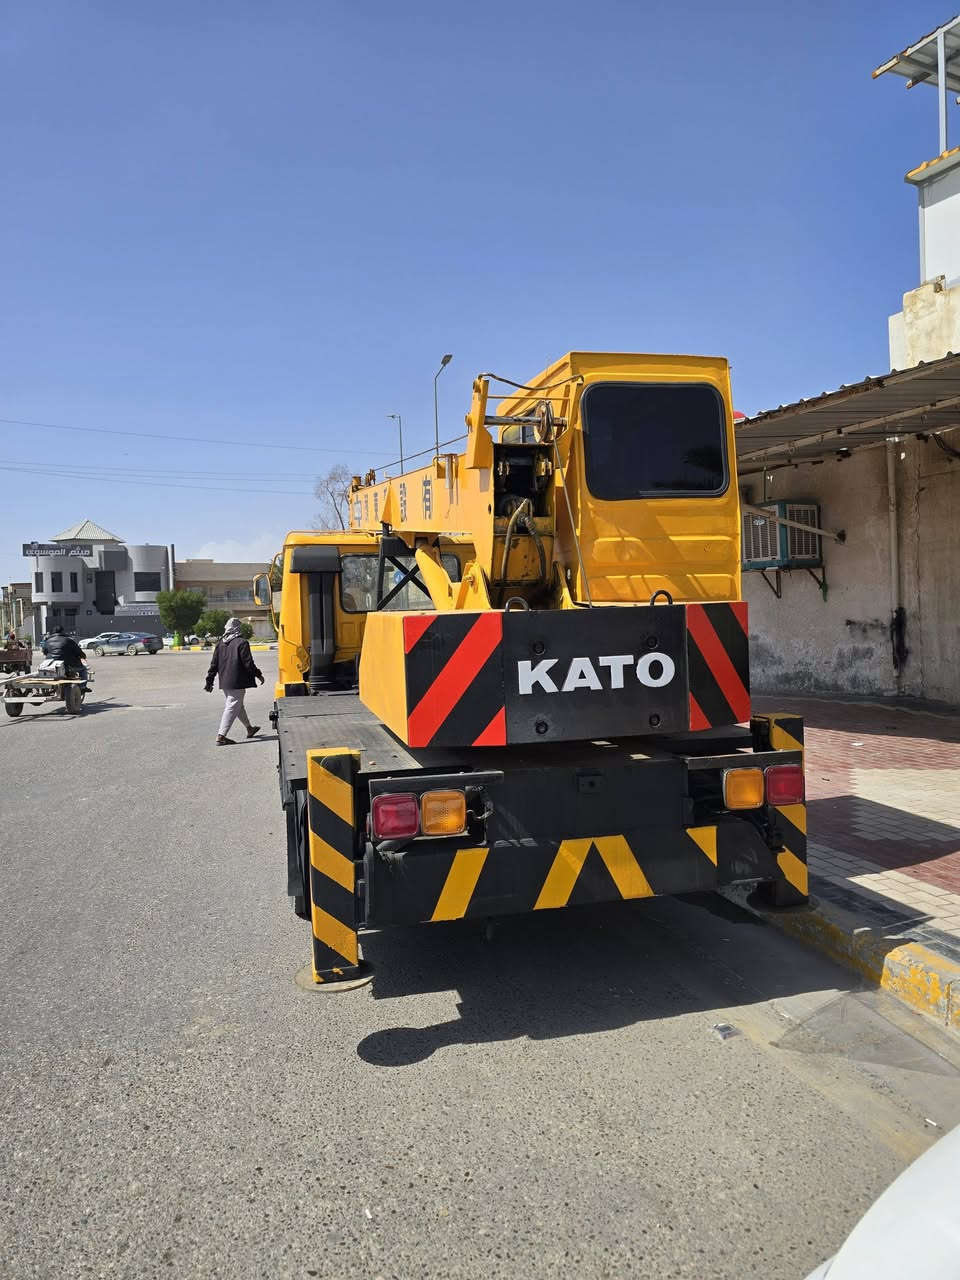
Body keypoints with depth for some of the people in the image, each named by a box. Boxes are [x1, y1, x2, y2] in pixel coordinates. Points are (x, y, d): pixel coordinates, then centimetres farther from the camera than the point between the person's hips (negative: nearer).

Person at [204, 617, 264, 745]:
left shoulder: (220, 643, 6)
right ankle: (221, 736, -9)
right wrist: (258, 674, 0)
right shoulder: (242, 643, -13)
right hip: (237, 682, -8)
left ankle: (249, 728, 36)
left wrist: (209, 681, 13)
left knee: (239, 705, 21)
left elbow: (214, 664, 8)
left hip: (225, 682, 8)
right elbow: (248, 663, -13)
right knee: (232, 707, -4)